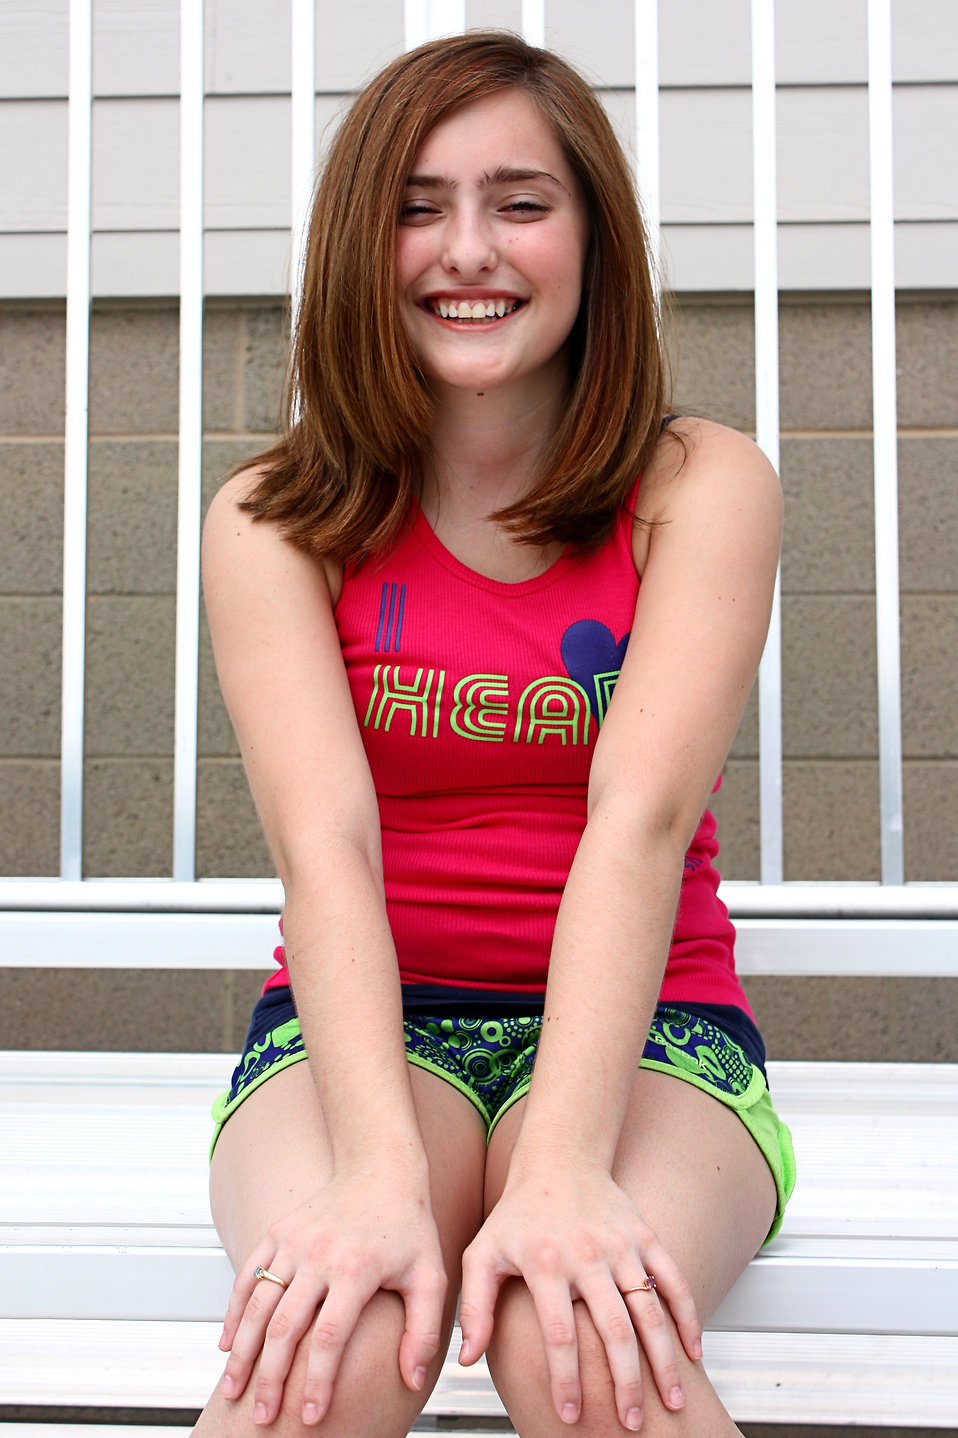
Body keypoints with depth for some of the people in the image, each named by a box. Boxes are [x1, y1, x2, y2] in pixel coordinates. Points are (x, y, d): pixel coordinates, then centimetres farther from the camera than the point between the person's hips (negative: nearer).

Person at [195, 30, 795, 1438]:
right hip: (365, 1020, 1)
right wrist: (382, 1165, -32)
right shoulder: (274, 521, -2)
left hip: (637, 1022, 0)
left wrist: (563, 1166, -32)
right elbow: (325, 842, -17)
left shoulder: (705, 487, -4)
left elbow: (639, 819, -19)